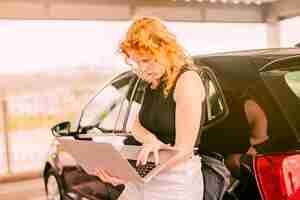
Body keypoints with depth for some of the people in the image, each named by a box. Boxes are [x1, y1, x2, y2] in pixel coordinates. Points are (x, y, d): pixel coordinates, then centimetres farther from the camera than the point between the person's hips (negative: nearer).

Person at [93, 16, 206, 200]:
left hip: (176, 183, -7)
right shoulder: (155, 80, 7)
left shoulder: (187, 81, -18)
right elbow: (137, 125, 9)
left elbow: (183, 150, -20)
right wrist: (150, 139, -15)